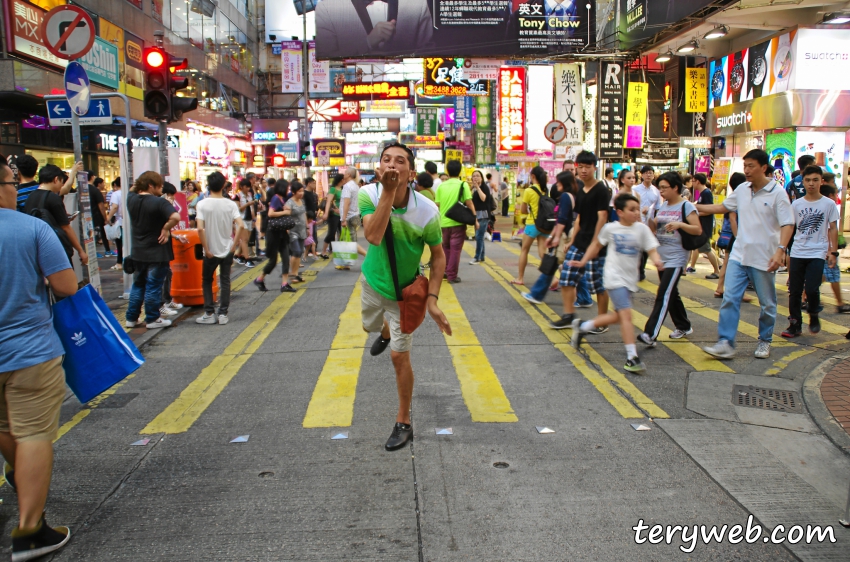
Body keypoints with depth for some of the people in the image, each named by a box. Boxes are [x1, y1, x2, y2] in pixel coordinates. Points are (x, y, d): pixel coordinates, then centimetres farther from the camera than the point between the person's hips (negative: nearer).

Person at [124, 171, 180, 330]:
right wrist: (166, 229, -20)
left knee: (138, 285, 18)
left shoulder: (131, 199, 1)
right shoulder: (159, 202, -19)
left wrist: (139, 183, 9)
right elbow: (175, 217, -34)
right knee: (153, 286, 4)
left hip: (138, 252, 6)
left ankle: (131, 318, 23)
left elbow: (133, 189, 26)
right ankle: (152, 319, 13)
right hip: (157, 252, -6)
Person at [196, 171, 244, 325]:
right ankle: (223, 314, 10)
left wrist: (206, 249, -11)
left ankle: (209, 314, 12)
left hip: (211, 251, -1)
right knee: (225, 281, 11)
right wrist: (234, 245, -6)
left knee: (207, 281, 15)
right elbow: (240, 226, -15)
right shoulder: (230, 204, -5)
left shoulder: (202, 204, -10)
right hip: (227, 249, 2)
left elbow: (200, 228, -19)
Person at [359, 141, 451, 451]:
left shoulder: (427, 211, -27)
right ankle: (386, 332, 72)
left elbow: (438, 256, -13)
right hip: (373, 280, 4)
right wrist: (388, 191, -46)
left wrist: (432, 299, -21)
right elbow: (373, 237, -41)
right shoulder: (369, 194, -24)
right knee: (370, 325, 32)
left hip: (404, 291, -3)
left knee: (400, 357, -2)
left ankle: (403, 424, 17)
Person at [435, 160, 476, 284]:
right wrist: (475, 220, -2)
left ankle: (445, 272, 23)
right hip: (458, 222, -3)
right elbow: (469, 204, -9)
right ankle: (452, 275, 2)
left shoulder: (441, 186, 4)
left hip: (444, 222, 3)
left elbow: (437, 205, 5)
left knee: (446, 247, 18)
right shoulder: (463, 185, -5)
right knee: (455, 249, 1)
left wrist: (438, 220, 17)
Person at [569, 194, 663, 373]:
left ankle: (582, 326, 34)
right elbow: (597, 245, 12)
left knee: (618, 316, 13)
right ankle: (632, 357, -12)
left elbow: (652, 250, -8)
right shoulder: (610, 228, -4)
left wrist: (657, 261, -29)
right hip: (614, 278, -4)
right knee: (626, 315, -15)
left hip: (630, 280, 4)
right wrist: (583, 262, 11)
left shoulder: (642, 229, -2)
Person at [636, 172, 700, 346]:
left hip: (676, 259, -8)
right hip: (661, 257, 8)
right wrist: (649, 217, -6)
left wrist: (680, 224, -27)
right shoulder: (663, 206, 12)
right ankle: (684, 327, 33)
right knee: (671, 293, 16)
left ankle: (650, 334, -21)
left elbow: (698, 230, -13)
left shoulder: (686, 206, -8)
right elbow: (653, 228, 12)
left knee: (664, 295, -14)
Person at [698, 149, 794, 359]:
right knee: (730, 298, -4)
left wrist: (780, 250, -25)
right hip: (739, 255, 4)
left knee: (767, 304, 10)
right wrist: (696, 207, 17)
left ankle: (764, 341, 27)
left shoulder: (777, 193, -10)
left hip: (764, 259, -4)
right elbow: (723, 207, 22)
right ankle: (725, 343, -4)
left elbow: (787, 224, -13)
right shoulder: (742, 190, 6)